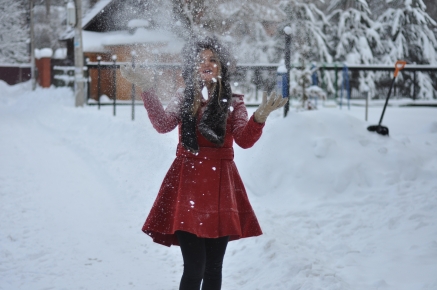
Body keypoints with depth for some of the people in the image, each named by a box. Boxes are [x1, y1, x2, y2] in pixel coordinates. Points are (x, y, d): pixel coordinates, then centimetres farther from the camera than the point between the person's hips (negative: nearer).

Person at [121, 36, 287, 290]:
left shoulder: (233, 103, 5)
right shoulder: (183, 99, 9)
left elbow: (245, 140, -11)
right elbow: (163, 124, -10)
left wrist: (260, 117, -30)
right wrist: (148, 89, -21)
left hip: (219, 185, 1)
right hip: (187, 184, 0)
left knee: (213, 267, 7)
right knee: (194, 267, -10)